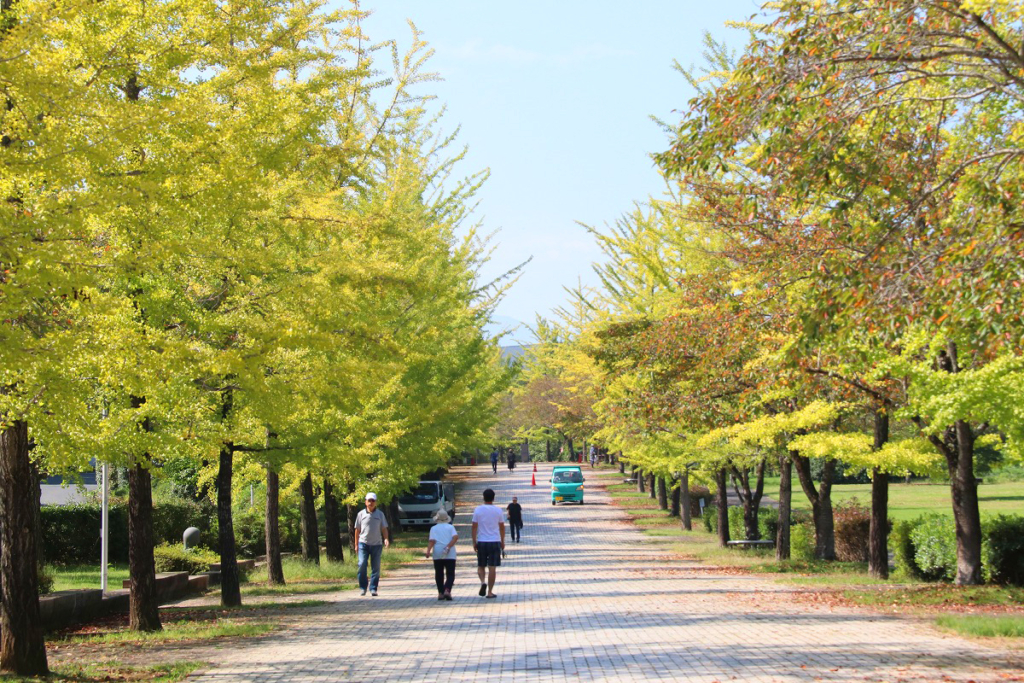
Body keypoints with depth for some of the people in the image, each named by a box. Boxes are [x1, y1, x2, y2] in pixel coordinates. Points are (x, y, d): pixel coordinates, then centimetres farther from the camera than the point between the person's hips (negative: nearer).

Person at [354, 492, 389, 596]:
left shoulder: (380, 514, 7)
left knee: (376, 567, 1)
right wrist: (356, 544, 8)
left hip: (376, 544, 1)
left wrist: (386, 539, -11)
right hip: (363, 544, -1)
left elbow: (384, 528, 7)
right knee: (362, 564, -13)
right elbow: (357, 530, 10)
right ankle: (363, 587, 0)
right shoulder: (361, 514, 6)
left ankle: (373, 589, 8)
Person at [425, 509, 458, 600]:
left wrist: (428, 551, -16)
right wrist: (448, 547, -13)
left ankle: (441, 593, 9)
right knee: (450, 574, 1)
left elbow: (432, 540, -8)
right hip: (450, 555, -1)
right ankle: (447, 590, -20)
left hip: (437, 554, 1)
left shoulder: (434, 528, 5)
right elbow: (456, 537, -10)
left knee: (439, 575, 11)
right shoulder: (450, 527, 6)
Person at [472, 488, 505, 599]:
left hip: (481, 542, 0)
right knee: (492, 567, 2)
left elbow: (474, 527, -2)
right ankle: (490, 592, 1)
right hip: (495, 541, 0)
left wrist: (474, 542, 5)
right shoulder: (498, 510, 0)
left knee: (481, 566, 14)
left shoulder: (478, 510, -2)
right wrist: (502, 542, 17)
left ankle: (482, 582, -12)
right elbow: (502, 527, 7)